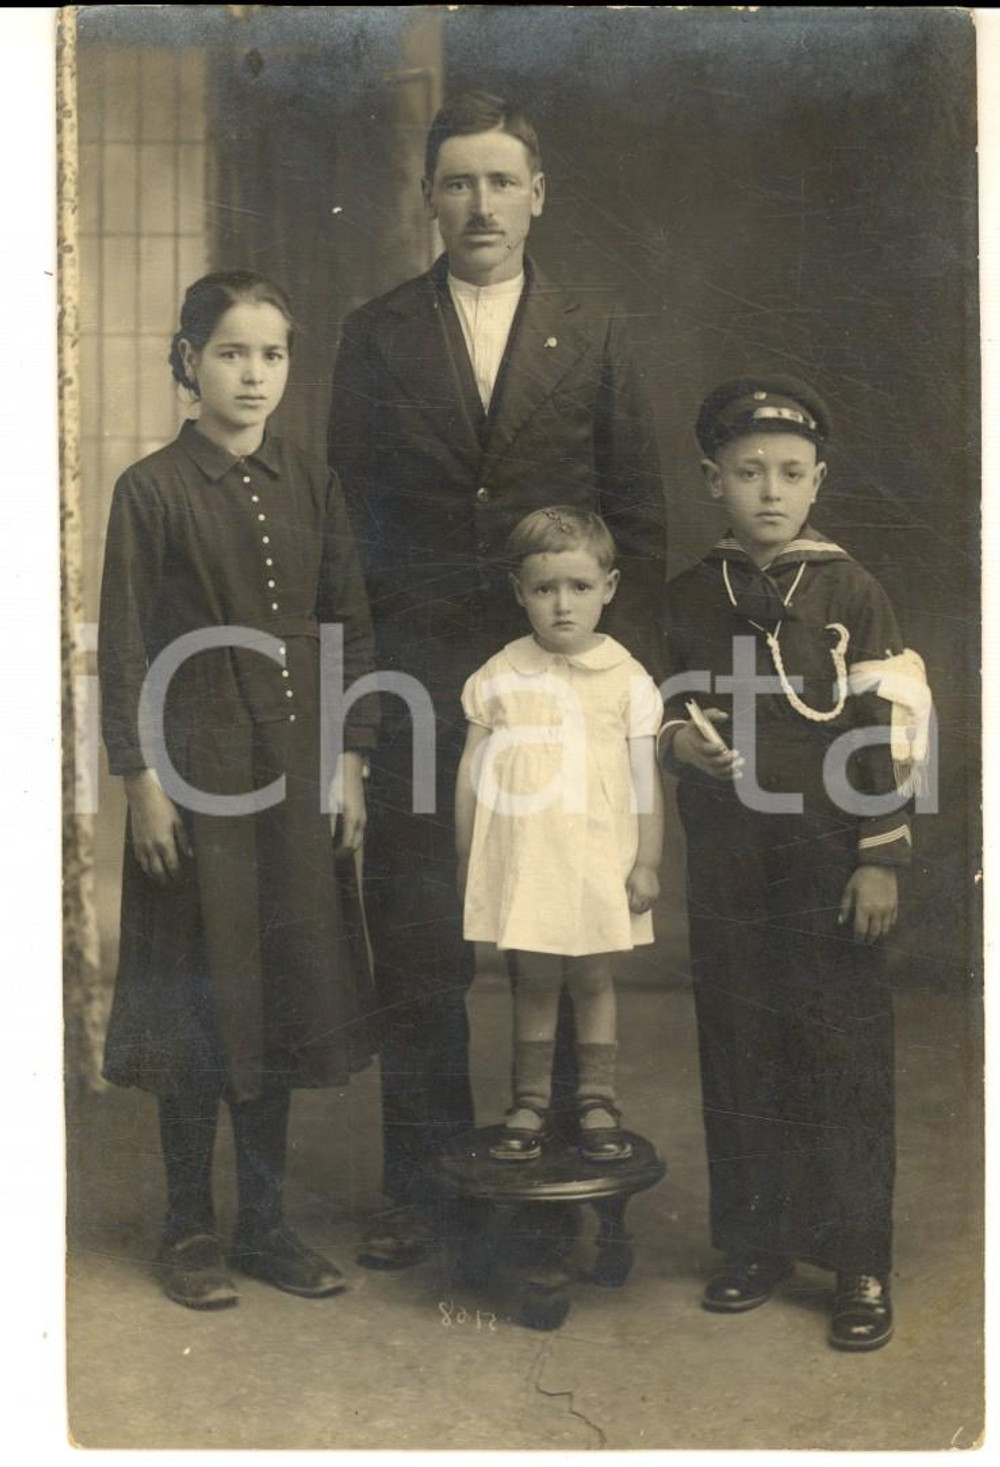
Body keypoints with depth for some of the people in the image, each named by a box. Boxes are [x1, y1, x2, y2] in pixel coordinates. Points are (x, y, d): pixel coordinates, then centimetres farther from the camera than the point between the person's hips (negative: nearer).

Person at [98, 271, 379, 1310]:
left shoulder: (311, 487, 7)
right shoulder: (152, 490, -4)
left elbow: (351, 629, 8)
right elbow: (125, 648, -5)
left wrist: (350, 761, 3)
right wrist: (141, 779, -10)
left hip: (296, 773, 4)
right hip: (197, 771, -4)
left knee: (285, 988, 10)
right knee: (198, 993, 4)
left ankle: (264, 1222, 24)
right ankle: (189, 1229, 20)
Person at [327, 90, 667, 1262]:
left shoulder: (594, 332, 9)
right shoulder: (375, 335, 9)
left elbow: (639, 508, 8)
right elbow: (348, 505, 8)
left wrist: (625, 658, 0)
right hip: (419, 681, 0)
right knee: (417, 945, 4)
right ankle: (419, 1187, 17)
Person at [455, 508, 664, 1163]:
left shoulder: (627, 678, -2)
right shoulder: (499, 677, 1)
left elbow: (646, 777, 1)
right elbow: (473, 770, 6)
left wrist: (648, 862, 0)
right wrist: (466, 857, 7)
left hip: (598, 859, -1)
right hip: (520, 856, 1)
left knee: (592, 978, 9)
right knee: (535, 979, 9)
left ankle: (598, 1102, 21)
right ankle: (530, 1103, 21)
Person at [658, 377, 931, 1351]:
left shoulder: (850, 591, -2)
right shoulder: (690, 595, 7)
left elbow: (887, 732, -4)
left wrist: (880, 859, -9)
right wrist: (682, 739, -6)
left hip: (827, 862, -3)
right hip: (725, 861, 3)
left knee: (844, 1059, 1)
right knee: (739, 1053, 9)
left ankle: (860, 1263, 13)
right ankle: (755, 1242, 23)